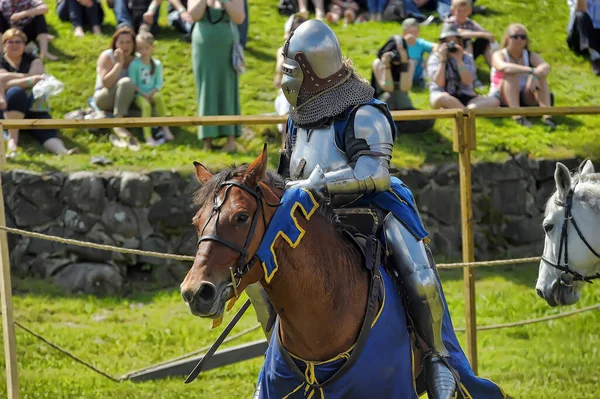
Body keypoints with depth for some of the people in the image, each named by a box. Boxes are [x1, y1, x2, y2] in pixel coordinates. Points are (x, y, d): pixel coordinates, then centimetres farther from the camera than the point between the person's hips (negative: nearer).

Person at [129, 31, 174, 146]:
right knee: (146, 105, -34)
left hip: (152, 94, 2)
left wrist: (151, 93, -15)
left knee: (158, 96, -33)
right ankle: (148, 137, -37)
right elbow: (132, 84, -6)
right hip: (139, 95, -2)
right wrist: (143, 94, -17)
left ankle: (165, 127, -23)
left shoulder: (157, 64, 4)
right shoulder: (134, 64, -4)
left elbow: (159, 83, 2)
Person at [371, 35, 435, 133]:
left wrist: (404, 64, -26)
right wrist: (386, 66, -26)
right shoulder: (378, 63, -8)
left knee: (428, 120, -29)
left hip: (402, 106, 2)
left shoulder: (410, 63, -3)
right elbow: (387, 89, -19)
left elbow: (405, 88, -19)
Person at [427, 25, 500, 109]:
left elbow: (467, 81, -6)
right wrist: (442, 60, -12)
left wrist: (459, 60, -11)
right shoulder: (435, 58, 3)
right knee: (441, 98, -42)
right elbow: (439, 83, -11)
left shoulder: (467, 57, 10)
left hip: (465, 98, 4)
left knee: (494, 100, -21)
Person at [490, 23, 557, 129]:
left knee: (541, 77, -20)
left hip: (525, 99, 3)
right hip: (501, 100, -3)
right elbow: (504, 67, -33)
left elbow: (546, 67, -18)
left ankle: (547, 115, -35)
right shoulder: (499, 55, -7)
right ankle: (517, 115, -43)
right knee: (511, 74, -28)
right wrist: (532, 71, -44)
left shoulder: (531, 56, 4)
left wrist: (534, 77, -42)